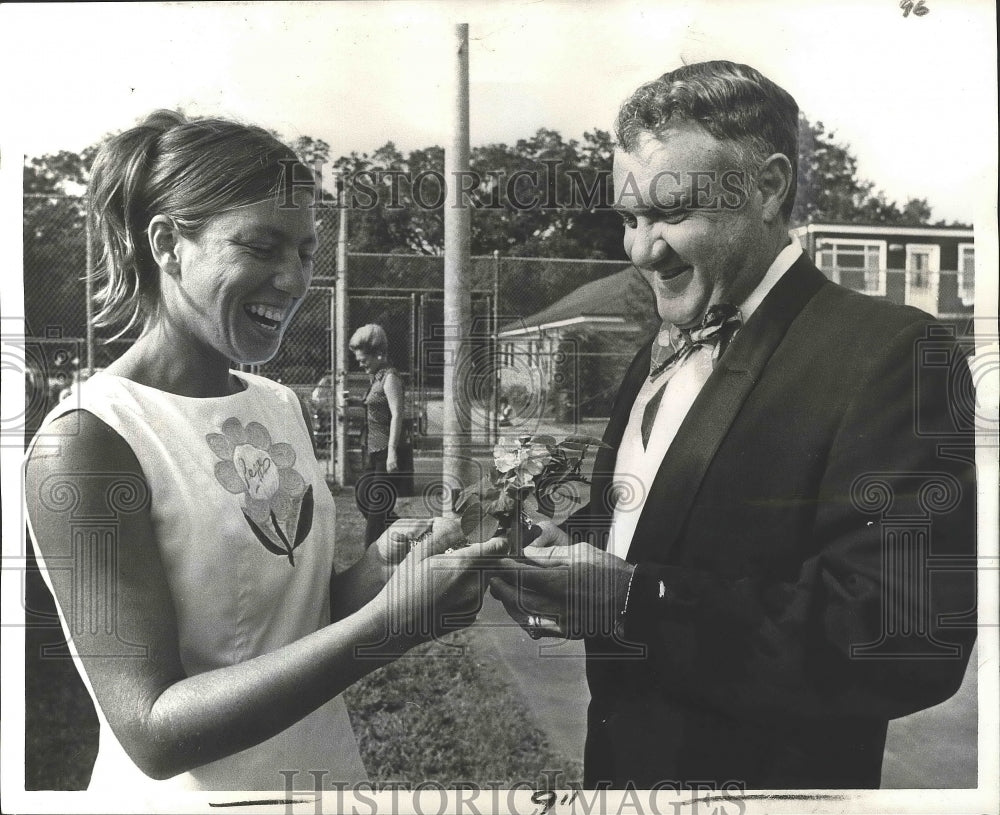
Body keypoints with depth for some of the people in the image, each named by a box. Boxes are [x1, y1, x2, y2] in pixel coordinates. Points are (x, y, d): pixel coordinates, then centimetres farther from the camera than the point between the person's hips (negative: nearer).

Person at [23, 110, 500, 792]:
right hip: (186, 786, -5)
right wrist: (390, 621, -32)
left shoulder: (282, 405, -2)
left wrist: (379, 569, -15)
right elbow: (153, 733, -24)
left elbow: (292, 616, 4)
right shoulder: (84, 442, -21)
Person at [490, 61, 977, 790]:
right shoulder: (660, 354, 5)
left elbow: (909, 636, -27)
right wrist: (565, 547, -9)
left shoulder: (889, 353, -20)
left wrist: (634, 601, -27)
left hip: (762, 768, -6)